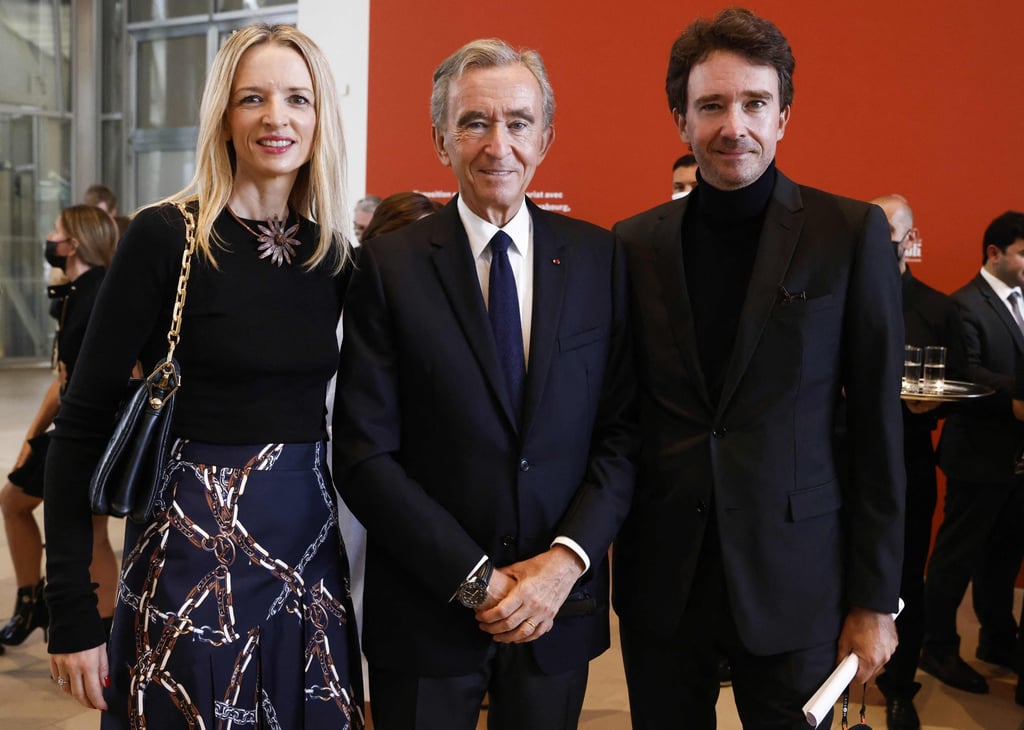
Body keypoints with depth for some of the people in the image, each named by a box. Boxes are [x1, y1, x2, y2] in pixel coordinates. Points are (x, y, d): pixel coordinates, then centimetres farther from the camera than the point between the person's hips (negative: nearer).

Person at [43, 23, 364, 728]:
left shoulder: (336, 253, 4)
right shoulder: (167, 237, -10)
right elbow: (82, 424, -10)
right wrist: (73, 612, -11)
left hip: (310, 549, 5)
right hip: (194, 552, -5)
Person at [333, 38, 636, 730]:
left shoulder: (599, 257, 0)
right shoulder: (389, 265, -7)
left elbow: (624, 431, 0)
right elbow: (365, 455, -10)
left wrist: (567, 558, -12)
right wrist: (476, 580, -13)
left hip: (561, 608, 2)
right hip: (426, 610, -2)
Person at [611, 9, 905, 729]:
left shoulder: (853, 234, -5)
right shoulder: (634, 244, 1)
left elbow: (878, 427, -4)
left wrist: (875, 598, -4)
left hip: (791, 583, -2)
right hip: (659, 579, 2)